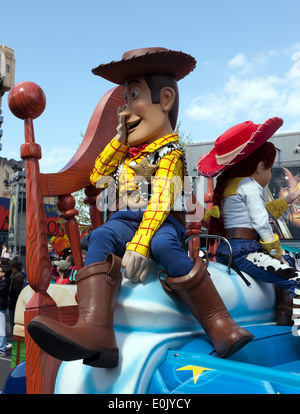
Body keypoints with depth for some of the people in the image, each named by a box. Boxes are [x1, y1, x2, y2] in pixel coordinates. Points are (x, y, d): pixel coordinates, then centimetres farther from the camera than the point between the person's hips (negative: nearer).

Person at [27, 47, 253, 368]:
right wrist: (119, 140, 15)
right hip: (125, 220, 5)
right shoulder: (129, 149, 22)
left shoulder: (169, 152, -3)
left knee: (163, 245, -38)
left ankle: (219, 326, -29)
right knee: (100, 237, -27)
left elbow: (160, 202, -17)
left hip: (162, 221, -5)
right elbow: (97, 177, 23)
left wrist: (139, 244, -30)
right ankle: (94, 330, -45)